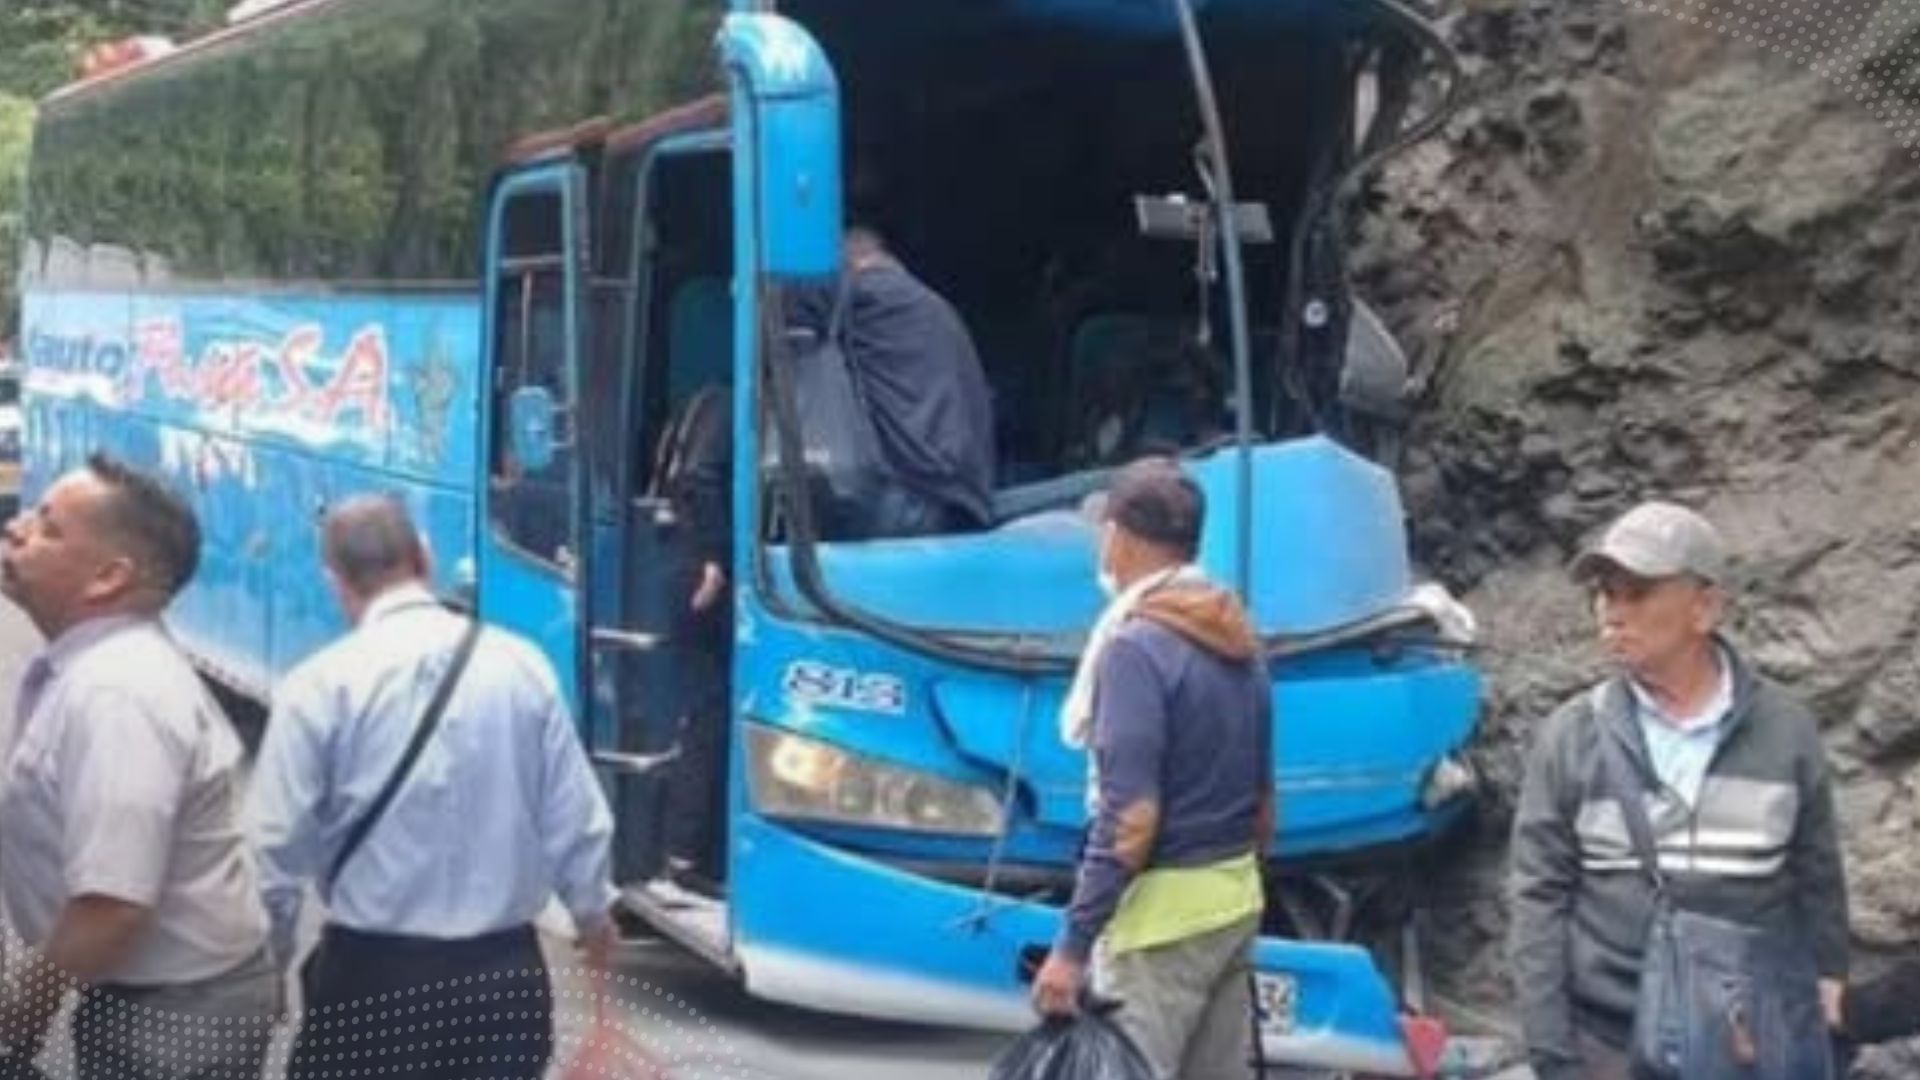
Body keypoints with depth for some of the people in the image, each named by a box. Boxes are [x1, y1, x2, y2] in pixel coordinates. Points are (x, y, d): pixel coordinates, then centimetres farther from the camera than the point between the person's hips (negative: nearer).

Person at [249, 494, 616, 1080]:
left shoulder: (319, 685, -10)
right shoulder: (521, 665, -1)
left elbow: (281, 843, -6)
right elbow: (574, 816, 5)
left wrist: (270, 948, 13)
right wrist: (592, 910, 24)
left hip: (372, 976, -3)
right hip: (504, 974, 4)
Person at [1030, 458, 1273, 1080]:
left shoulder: (1137, 645, -17)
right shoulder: (1239, 644, 9)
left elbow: (1128, 814, -22)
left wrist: (1072, 945, -20)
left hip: (1164, 909, -9)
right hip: (1234, 898, 9)